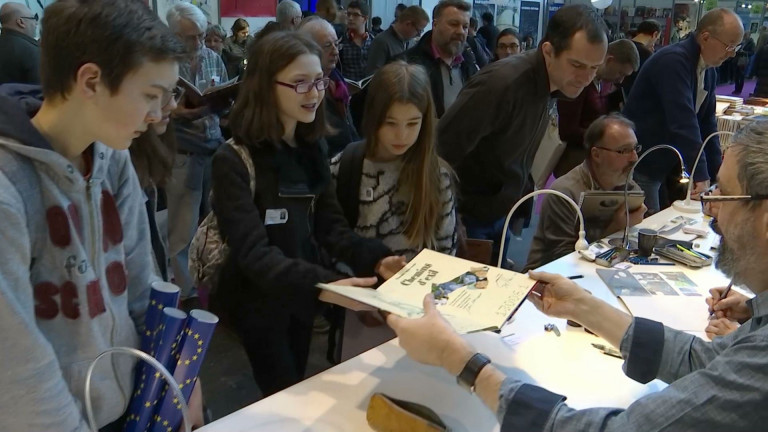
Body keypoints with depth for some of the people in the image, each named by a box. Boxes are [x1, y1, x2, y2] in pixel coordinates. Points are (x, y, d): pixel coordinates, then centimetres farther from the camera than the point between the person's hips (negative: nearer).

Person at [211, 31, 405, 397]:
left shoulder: (312, 148, -1)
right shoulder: (233, 161, -22)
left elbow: (330, 225, -3)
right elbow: (253, 252, -30)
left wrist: (376, 259, -20)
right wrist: (324, 284, -44)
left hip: (301, 295, 6)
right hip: (258, 299, -6)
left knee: (299, 392, 23)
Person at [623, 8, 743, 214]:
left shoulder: (709, 70, 7)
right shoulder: (673, 61, -21)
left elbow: (707, 122, 11)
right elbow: (684, 121, -28)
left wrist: (717, 173, 7)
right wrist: (701, 176, -29)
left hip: (667, 164, 9)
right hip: (642, 165, -9)